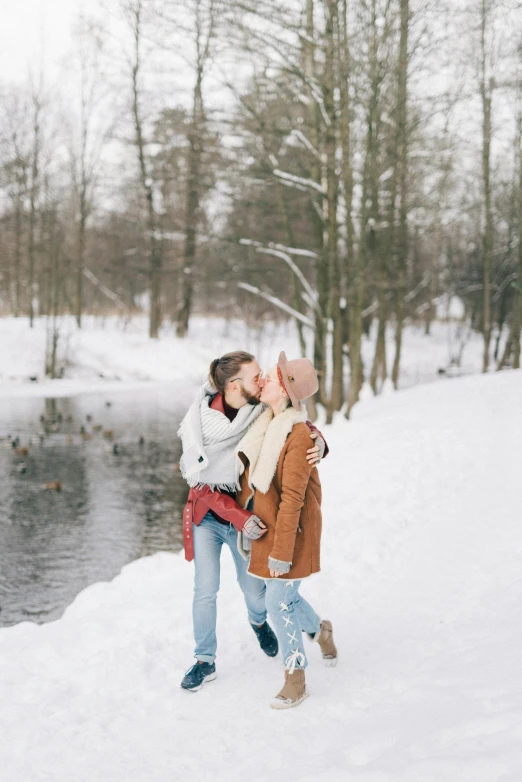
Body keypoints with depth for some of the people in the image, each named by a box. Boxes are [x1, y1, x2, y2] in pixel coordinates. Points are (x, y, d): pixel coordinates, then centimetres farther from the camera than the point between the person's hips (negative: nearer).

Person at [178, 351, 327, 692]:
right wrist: (240, 519, -27)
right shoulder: (202, 422, -21)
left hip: (248, 515, 2)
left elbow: (304, 428, -3)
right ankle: (205, 662, 23)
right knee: (205, 591, 3)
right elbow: (203, 485, -18)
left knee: (253, 587, 14)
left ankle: (259, 622, 51)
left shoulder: (264, 414, -17)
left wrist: (318, 441, -28)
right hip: (207, 516, -1)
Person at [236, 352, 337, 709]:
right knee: (283, 595, 20)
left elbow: (292, 499, -24)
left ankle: (296, 680, 16)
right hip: (264, 523, 8)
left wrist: (281, 551, -23)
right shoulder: (264, 425, 1)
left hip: (291, 529, -8)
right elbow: (249, 479, 10)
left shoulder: (299, 435, -23)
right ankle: (320, 629, 49)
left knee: (280, 602, -1)